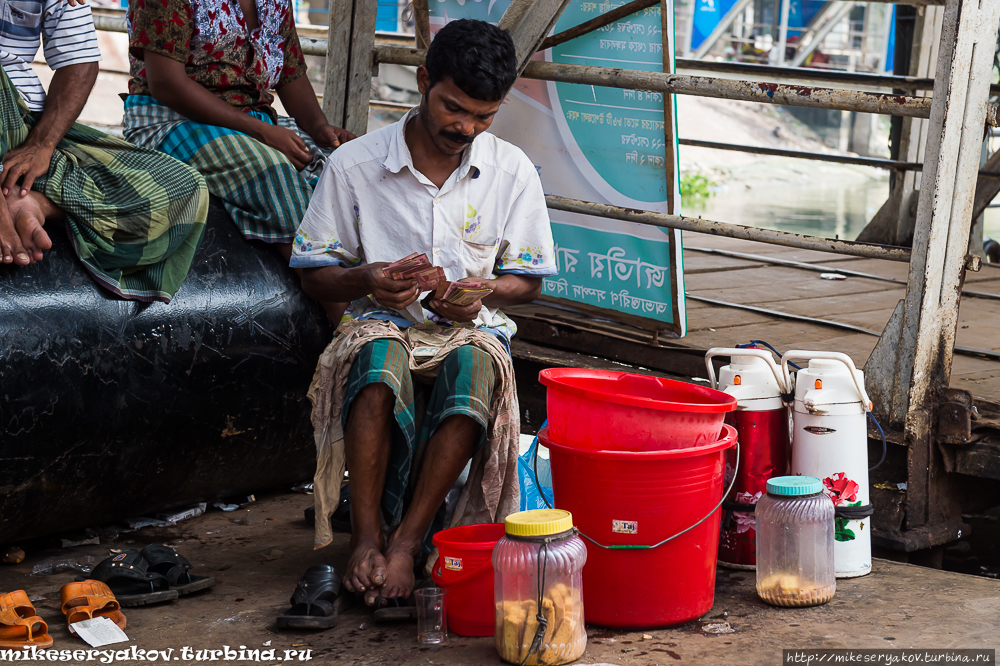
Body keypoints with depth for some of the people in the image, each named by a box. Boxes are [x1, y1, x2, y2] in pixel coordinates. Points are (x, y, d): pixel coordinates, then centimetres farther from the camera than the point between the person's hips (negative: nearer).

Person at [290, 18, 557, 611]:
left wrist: (482, 292, -12)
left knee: (478, 363, -37)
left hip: (472, 329, 1)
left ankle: (405, 540, -29)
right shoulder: (354, 165, -1)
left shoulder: (513, 173, 3)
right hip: (383, 325, -1)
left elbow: (527, 280, 11)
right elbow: (315, 274, 5)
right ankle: (366, 540, -30)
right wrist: (367, 281, -17)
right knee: (377, 355, -39)